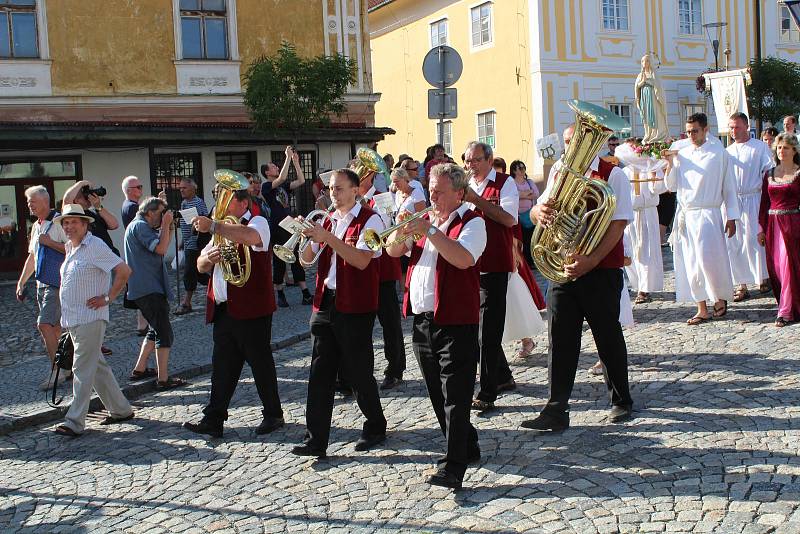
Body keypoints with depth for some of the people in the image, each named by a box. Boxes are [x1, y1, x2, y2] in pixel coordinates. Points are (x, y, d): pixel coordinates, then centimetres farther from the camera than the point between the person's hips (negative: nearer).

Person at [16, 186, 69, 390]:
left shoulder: (59, 222, -10)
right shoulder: (36, 226, 17)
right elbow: (32, 257, 24)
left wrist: (50, 242, -19)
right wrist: (21, 282, 22)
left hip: (57, 282, -9)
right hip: (42, 282, 9)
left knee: (44, 324, -14)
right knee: (55, 326, 10)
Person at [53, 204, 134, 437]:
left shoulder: (95, 246, -12)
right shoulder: (70, 248, 14)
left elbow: (124, 271, -17)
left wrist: (108, 298, -14)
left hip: (90, 318, -9)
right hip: (72, 319, 9)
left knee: (82, 369, -9)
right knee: (97, 366, 14)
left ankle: (75, 421, -6)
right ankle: (121, 409, 23)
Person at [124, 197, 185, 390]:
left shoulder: (140, 226, 19)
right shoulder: (140, 226, -13)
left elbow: (163, 246, 21)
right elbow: (161, 248, -23)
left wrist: (168, 228, 9)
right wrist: (166, 224, -14)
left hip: (144, 288, 11)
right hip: (149, 289, -11)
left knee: (156, 329, 21)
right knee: (164, 333, -8)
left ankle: (139, 369, 26)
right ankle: (163, 379, -7)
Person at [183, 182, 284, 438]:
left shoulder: (258, 222, -5)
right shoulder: (222, 230, 20)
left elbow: (251, 237, -31)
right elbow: (201, 266, 17)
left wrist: (213, 226, -29)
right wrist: (208, 258, -7)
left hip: (251, 309, -7)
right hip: (223, 310, 7)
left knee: (261, 364, 4)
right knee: (222, 368, 9)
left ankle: (273, 414, 18)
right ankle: (213, 420, 14)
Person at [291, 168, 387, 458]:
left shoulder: (369, 220, -7)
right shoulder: (327, 219, 13)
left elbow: (362, 260, -20)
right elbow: (307, 259, 12)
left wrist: (327, 237, -24)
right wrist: (310, 237, -8)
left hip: (356, 307, -6)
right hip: (325, 302, 6)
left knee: (359, 372, 4)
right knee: (319, 373, 3)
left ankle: (375, 426, 25)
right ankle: (316, 439, 6)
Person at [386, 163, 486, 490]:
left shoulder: (471, 222, -6)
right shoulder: (425, 219, 16)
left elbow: (463, 258, -25)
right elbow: (394, 251, 9)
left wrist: (429, 230, -24)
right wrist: (403, 232, -10)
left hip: (455, 322, -8)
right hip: (422, 319, 8)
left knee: (455, 396, -7)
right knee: (438, 396, 16)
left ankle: (453, 467, -6)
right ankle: (467, 448, 31)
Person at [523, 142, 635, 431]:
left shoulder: (613, 175, -4)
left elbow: (619, 223, -11)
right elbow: (536, 213, 8)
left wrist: (591, 260, -24)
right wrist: (539, 211, -18)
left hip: (601, 271, -4)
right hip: (562, 269, 4)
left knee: (608, 338, 7)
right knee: (560, 341, 1)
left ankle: (622, 402, 25)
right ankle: (556, 410, 5)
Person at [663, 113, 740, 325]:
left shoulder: (719, 154, 0)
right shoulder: (681, 155, 10)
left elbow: (729, 188, 2)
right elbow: (671, 186, 8)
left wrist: (731, 218, -1)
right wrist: (670, 163, -5)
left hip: (708, 214, -4)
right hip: (685, 215, 4)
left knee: (708, 260, -11)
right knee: (691, 264, 4)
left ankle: (721, 298, 14)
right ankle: (702, 310, 12)